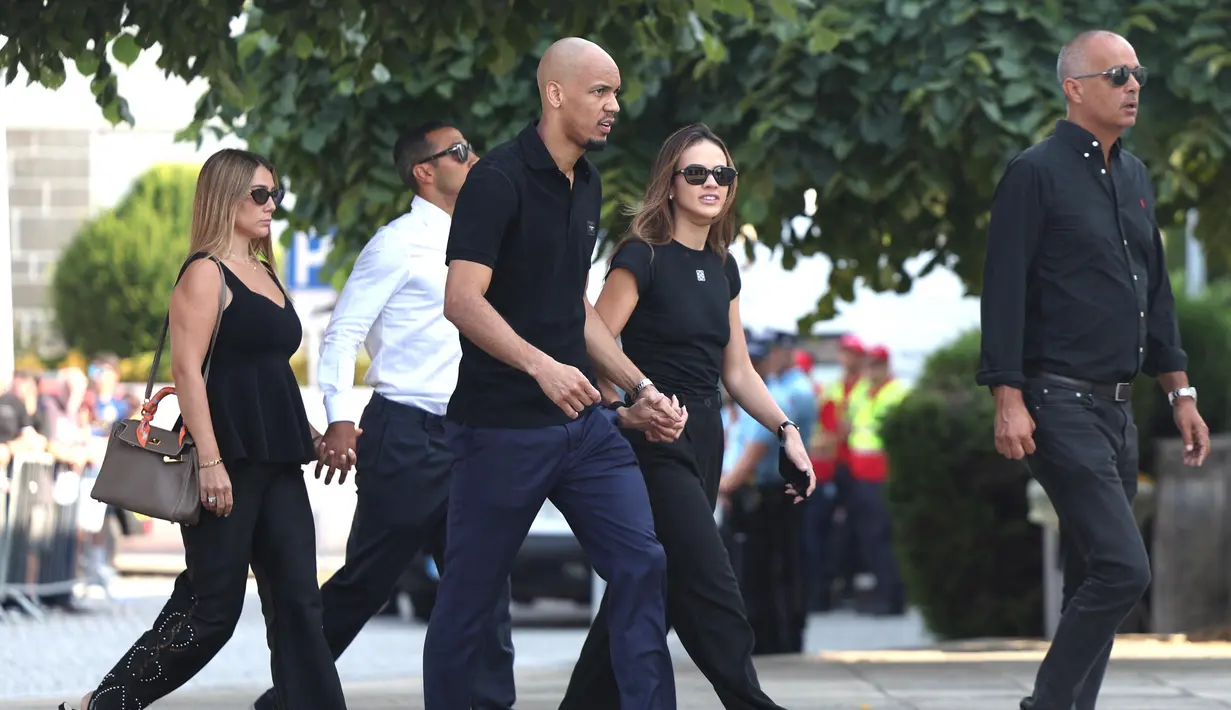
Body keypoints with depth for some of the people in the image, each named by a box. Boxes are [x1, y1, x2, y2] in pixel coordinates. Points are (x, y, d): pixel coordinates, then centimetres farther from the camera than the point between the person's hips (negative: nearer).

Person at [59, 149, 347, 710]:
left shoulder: (263, 274, 18)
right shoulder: (206, 272, -8)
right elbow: (187, 368, -16)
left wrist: (307, 432, 21)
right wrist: (210, 462, -22)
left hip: (276, 462, 8)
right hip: (227, 459, -8)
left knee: (297, 600, 2)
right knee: (214, 606, -5)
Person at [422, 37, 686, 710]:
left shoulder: (586, 185, 13)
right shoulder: (500, 179, -12)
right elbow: (462, 300, -22)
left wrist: (639, 389, 17)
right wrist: (542, 366, -34)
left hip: (582, 422, 7)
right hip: (501, 424, -7)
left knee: (642, 564, -5)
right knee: (469, 596, 3)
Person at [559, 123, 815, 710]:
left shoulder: (722, 268, 13)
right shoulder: (643, 258, -10)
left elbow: (736, 371, 17)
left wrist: (785, 431, 8)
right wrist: (627, 409, -26)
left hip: (703, 441, 8)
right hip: (654, 442, -8)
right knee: (713, 596, -11)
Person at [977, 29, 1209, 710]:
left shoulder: (1134, 177, 16)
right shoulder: (1037, 173, -8)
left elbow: (1155, 293, 23)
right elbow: (1004, 290, -12)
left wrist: (1180, 392, 20)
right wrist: (1008, 398, -18)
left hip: (1115, 408, 8)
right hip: (1059, 404, -8)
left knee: (1094, 579, 8)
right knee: (1121, 568, -17)